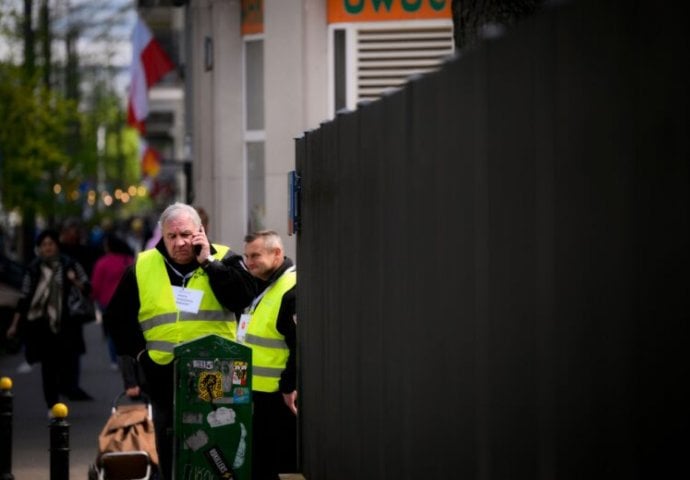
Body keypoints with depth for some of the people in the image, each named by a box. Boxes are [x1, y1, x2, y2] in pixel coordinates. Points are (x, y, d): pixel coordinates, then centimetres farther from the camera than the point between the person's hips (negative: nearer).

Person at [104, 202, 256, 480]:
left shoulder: (223, 259, 2)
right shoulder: (142, 267, 5)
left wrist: (209, 262, -16)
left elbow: (244, 297, -16)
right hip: (164, 378, 2)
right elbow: (119, 320, 10)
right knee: (170, 453, 8)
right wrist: (132, 374, 5)